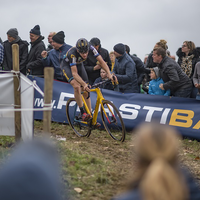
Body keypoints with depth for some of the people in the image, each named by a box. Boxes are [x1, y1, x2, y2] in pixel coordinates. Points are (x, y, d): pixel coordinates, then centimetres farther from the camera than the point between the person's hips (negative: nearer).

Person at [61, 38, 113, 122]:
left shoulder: (91, 48, -29)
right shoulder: (72, 53, -39)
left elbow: (101, 61, -27)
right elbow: (74, 73, -41)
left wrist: (109, 74, -40)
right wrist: (84, 84, -54)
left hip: (79, 64, 4)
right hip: (68, 65, -4)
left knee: (86, 91, -1)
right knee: (76, 86, -29)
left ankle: (90, 117, 6)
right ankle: (82, 113, -17)